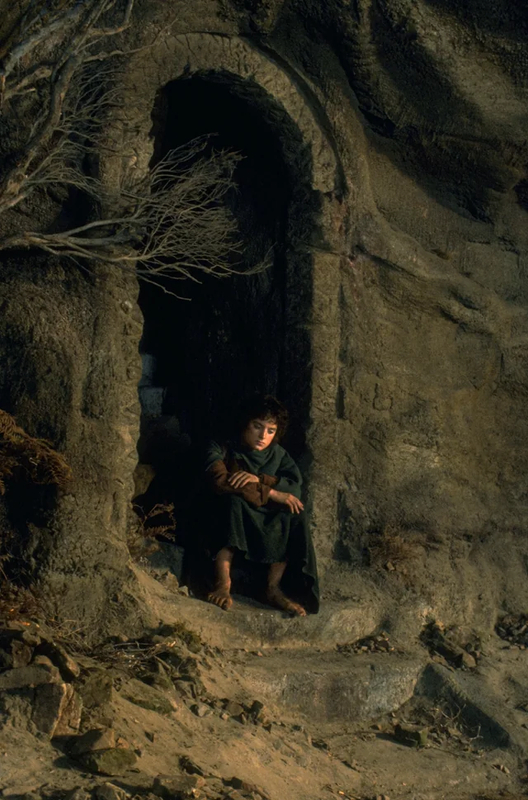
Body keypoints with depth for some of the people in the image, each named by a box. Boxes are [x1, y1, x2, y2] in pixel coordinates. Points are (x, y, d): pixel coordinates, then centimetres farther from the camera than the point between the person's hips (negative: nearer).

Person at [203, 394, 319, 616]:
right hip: (225, 527, -4)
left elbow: (295, 487, -9)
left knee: (294, 513, -23)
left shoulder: (278, 455, 10)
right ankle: (222, 582, -36)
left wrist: (259, 480, -25)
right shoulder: (221, 451, -3)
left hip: (269, 529, 4)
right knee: (233, 500, -33)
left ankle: (274, 587, -22)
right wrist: (271, 493, -26)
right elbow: (219, 482, -24)